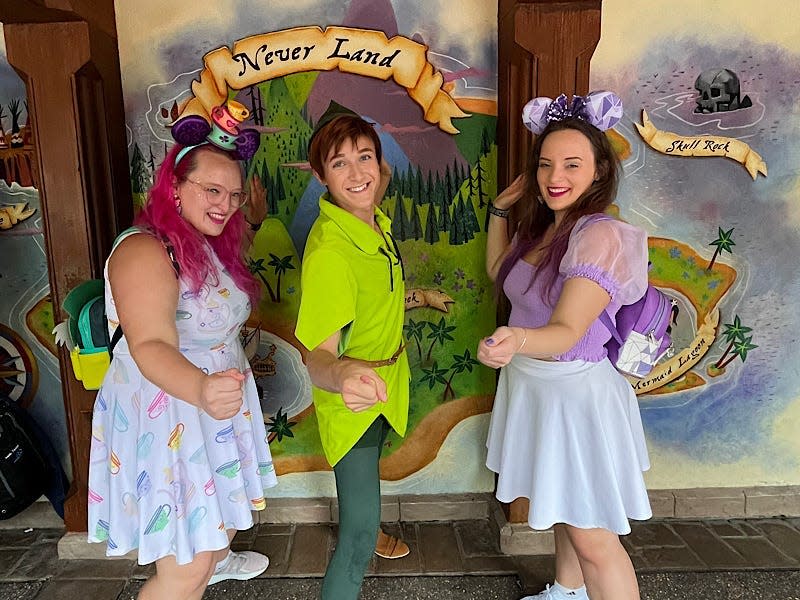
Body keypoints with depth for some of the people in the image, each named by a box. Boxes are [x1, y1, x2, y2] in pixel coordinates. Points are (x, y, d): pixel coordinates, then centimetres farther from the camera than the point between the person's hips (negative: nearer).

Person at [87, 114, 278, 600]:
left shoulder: (213, 246, 7)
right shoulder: (144, 251, -23)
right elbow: (151, 346, -36)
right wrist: (200, 388, -53)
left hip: (215, 403, 9)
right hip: (166, 416, -9)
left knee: (224, 497, 30)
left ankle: (219, 559, 59)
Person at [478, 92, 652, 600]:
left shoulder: (601, 237, -23)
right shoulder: (542, 226, 3)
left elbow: (567, 331, -31)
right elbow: (499, 272, 19)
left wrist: (517, 339, -51)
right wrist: (501, 210, 9)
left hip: (576, 394, -8)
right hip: (533, 385, 9)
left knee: (592, 538, 3)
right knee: (562, 505, 27)